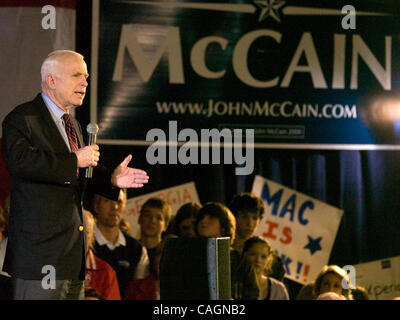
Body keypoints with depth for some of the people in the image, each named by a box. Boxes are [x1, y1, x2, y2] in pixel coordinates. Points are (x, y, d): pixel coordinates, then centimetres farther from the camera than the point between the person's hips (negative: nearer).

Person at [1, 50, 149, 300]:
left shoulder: (73, 124, 21)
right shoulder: (22, 118, -7)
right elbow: (20, 160, -26)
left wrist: (111, 179, 6)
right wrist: (75, 161, -21)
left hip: (73, 249, 8)